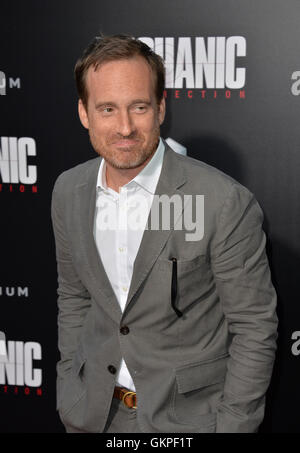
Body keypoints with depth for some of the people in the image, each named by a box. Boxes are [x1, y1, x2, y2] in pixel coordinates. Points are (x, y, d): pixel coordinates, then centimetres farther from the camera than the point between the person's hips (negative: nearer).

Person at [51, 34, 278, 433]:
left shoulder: (226, 202, -22)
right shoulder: (69, 191, -4)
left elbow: (255, 328, -14)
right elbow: (73, 297, 8)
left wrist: (233, 425, -13)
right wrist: (69, 394, 8)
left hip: (189, 414, -4)